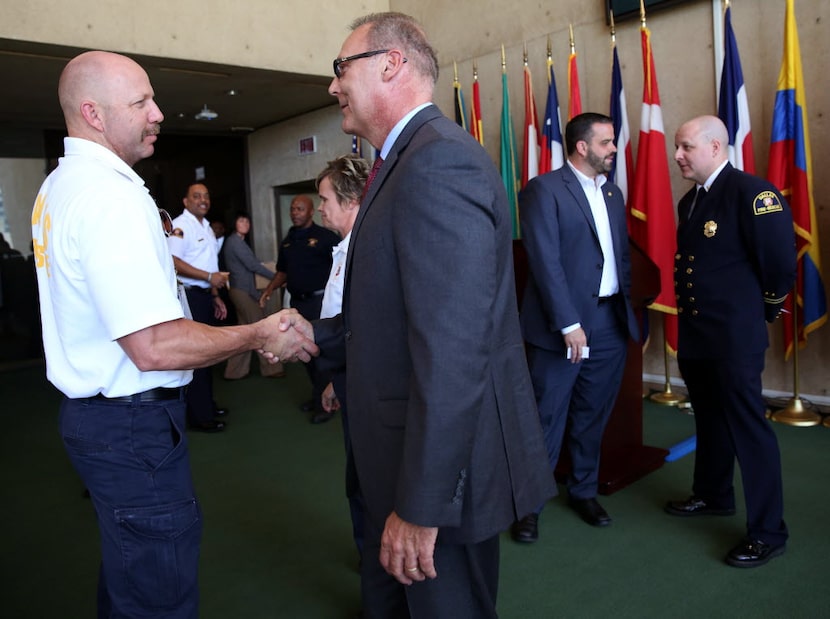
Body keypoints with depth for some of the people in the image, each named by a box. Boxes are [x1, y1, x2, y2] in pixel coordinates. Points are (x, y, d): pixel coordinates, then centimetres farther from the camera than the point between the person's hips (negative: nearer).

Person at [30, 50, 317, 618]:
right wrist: (259, 336, -17)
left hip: (91, 409, 10)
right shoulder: (111, 195, -23)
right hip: (133, 426, -10)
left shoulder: (59, 185, 11)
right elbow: (155, 347, -28)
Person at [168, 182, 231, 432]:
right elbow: (173, 261, -23)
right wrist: (209, 277, -21)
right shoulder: (180, 225, -11)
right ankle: (199, 416, 1)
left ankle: (208, 405, 27)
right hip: (190, 296, -9)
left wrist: (216, 296, 21)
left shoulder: (207, 227, 19)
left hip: (205, 296, 9)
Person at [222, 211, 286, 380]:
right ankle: (271, 368, 2)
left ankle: (235, 371, 15)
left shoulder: (236, 241, 18)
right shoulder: (235, 241, -12)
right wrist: (275, 277, -13)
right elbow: (252, 264, -17)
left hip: (242, 290, 10)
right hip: (242, 291, -10)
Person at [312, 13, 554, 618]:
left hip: (443, 462, -10)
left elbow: (452, 349, -28)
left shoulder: (440, 160, -21)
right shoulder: (409, 160, 11)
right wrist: (315, 335, 8)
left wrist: (420, 504, -25)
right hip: (405, 455, 10)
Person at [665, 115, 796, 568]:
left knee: (748, 429, 0)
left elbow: (780, 261, -17)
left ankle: (767, 532, 13)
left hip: (734, 336, -8)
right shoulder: (690, 200, 11)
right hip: (694, 334, 9)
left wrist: (764, 309, -3)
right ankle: (713, 496, 40)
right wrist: (689, 317, 15)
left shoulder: (751, 193, -16)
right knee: (709, 420, 21)